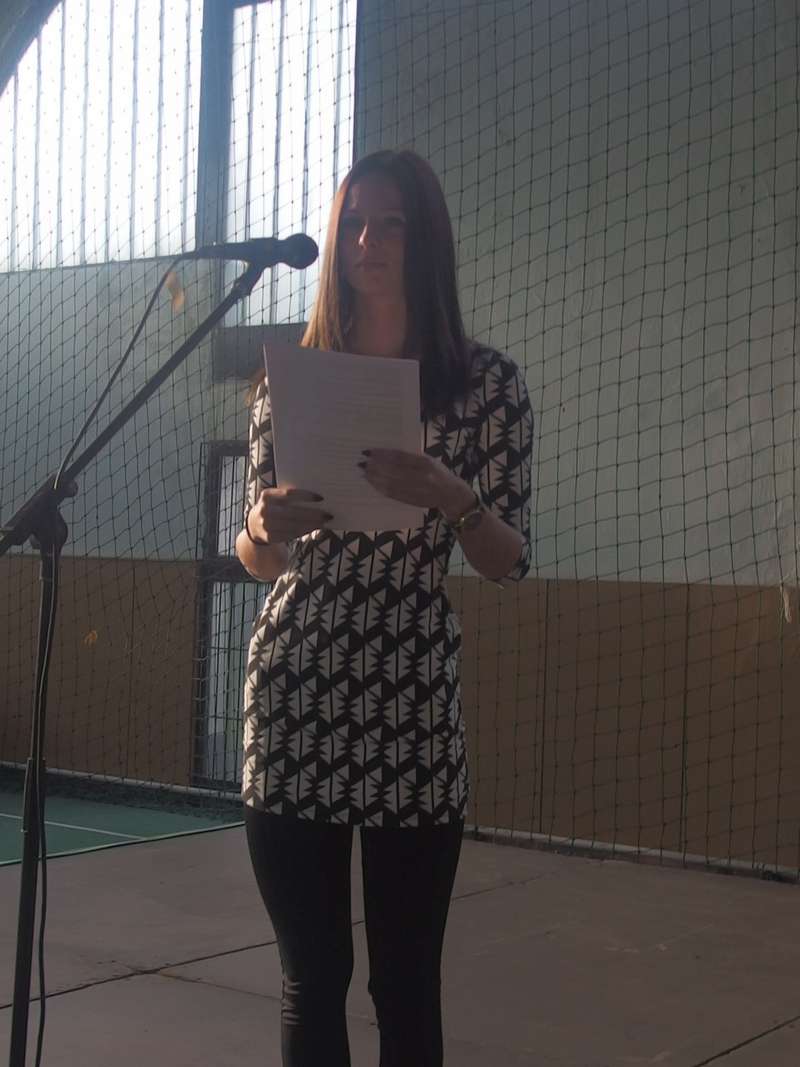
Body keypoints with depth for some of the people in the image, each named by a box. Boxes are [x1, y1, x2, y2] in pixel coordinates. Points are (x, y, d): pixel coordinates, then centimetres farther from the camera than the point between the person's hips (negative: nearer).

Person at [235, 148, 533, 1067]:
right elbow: (260, 560, 13)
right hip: (293, 702, 2)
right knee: (311, 982, 6)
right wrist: (265, 529, -10)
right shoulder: (289, 380, 9)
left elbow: (509, 563, 1)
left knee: (407, 984, 2)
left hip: (415, 710, -2)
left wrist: (448, 498, -18)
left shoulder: (488, 382, 3)